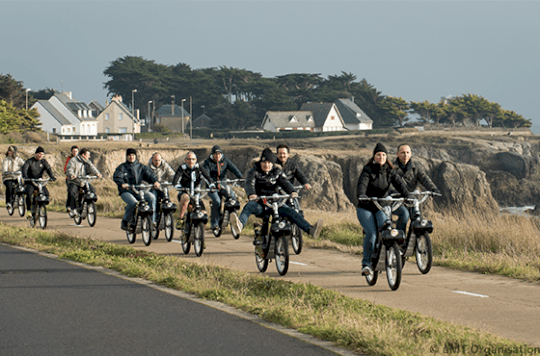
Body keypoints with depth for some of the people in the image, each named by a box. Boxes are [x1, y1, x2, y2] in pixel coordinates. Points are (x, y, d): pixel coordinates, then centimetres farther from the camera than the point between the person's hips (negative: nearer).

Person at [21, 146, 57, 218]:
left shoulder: (44, 161, 6)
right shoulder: (29, 161, -3)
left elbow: (48, 169, -8)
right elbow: (24, 168, -18)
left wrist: (52, 177, -28)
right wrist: (25, 176, -38)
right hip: (30, 182, -3)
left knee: (46, 193, -19)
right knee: (29, 193, -30)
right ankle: (29, 211, -16)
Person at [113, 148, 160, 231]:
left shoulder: (141, 167, 14)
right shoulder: (122, 167, 5)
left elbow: (150, 174, 2)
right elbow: (116, 177, -12)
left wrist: (155, 181, -20)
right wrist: (122, 184, -34)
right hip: (126, 192, -3)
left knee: (151, 197, -24)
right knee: (133, 203, -35)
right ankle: (125, 221, -12)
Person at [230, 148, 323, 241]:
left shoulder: (277, 172, 11)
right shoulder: (254, 172, 3)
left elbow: (285, 182, -6)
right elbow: (249, 183, -17)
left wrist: (292, 191, -30)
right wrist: (251, 194, -42)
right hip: (259, 202, -3)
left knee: (290, 211, -19)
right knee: (248, 207, -36)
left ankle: (311, 230, -31)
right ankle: (240, 225, -67)